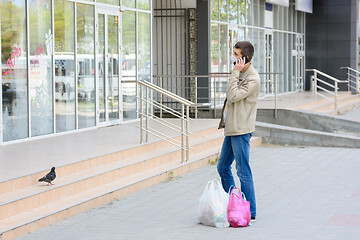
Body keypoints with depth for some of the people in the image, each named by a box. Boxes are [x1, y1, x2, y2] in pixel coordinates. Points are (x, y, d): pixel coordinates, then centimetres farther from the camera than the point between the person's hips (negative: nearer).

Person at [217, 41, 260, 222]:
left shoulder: (253, 79, -16)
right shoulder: (240, 73, 14)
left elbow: (233, 96, -23)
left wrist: (235, 72, -20)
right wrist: (225, 119, 19)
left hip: (241, 131, -10)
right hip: (231, 129, 10)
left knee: (243, 171, -5)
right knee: (223, 167, 15)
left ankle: (250, 213, 3)